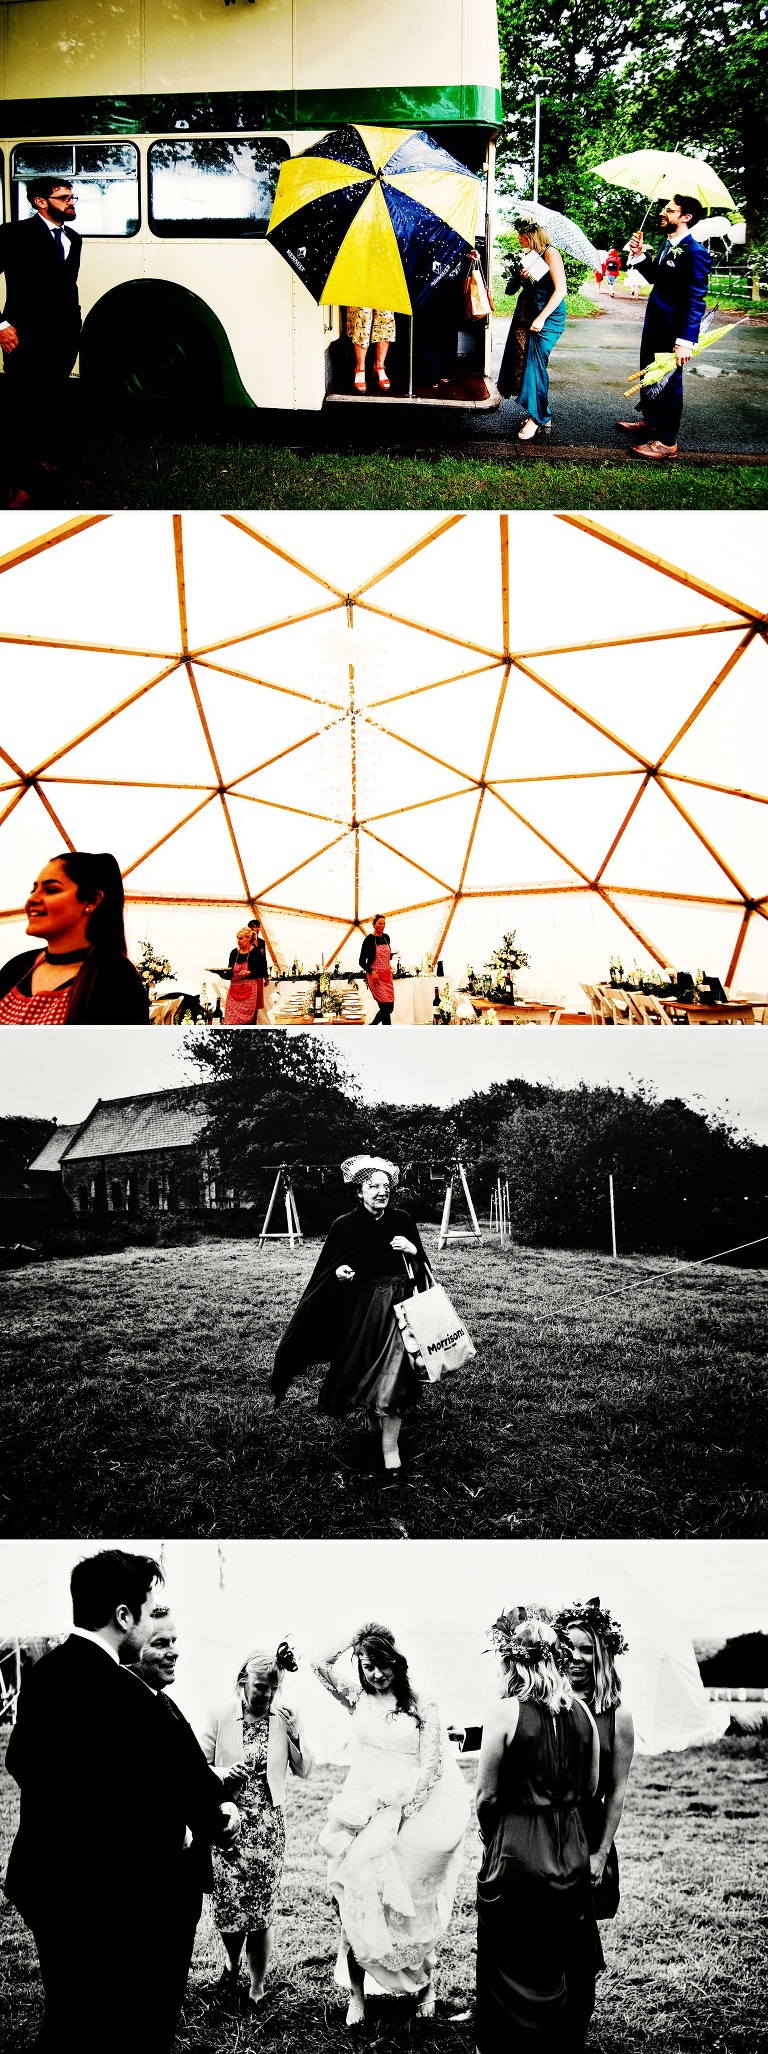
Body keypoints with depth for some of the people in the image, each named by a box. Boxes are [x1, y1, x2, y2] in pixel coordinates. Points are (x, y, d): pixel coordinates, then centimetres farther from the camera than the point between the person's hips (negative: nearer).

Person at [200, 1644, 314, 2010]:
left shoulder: (286, 1717, -1)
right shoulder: (220, 1715, -6)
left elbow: (305, 1771, 2)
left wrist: (294, 1734, -13)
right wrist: (225, 1775, -18)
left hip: (268, 1824, 1)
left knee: (263, 1910, -1)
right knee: (229, 1905, -2)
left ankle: (257, 1989, 15)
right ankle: (232, 1962, 30)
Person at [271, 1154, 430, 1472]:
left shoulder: (401, 1220, -2)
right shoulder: (345, 1225, -4)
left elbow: (422, 1265, 6)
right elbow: (327, 1268, 4)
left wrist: (413, 1250, -14)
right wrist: (338, 1272, -17)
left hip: (397, 1307, -1)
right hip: (360, 1309, 1)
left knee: (391, 1375, -10)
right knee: (364, 1371, 11)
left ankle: (390, 1446, -8)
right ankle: (373, 1420, 39)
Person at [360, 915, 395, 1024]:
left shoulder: (386, 937, 9)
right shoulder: (369, 939, -9)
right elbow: (362, 961, -8)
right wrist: (372, 971, -20)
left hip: (387, 976, 7)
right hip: (375, 977, -7)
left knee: (390, 1008, 4)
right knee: (386, 1007, -12)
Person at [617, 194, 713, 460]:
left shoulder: (694, 253, -21)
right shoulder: (666, 243, 7)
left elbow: (696, 302, -23)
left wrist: (685, 341, -27)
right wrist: (639, 256, 1)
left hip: (673, 332, -9)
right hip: (654, 325, 9)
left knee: (669, 384, 1)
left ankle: (667, 442, 11)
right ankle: (650, 421, 42)